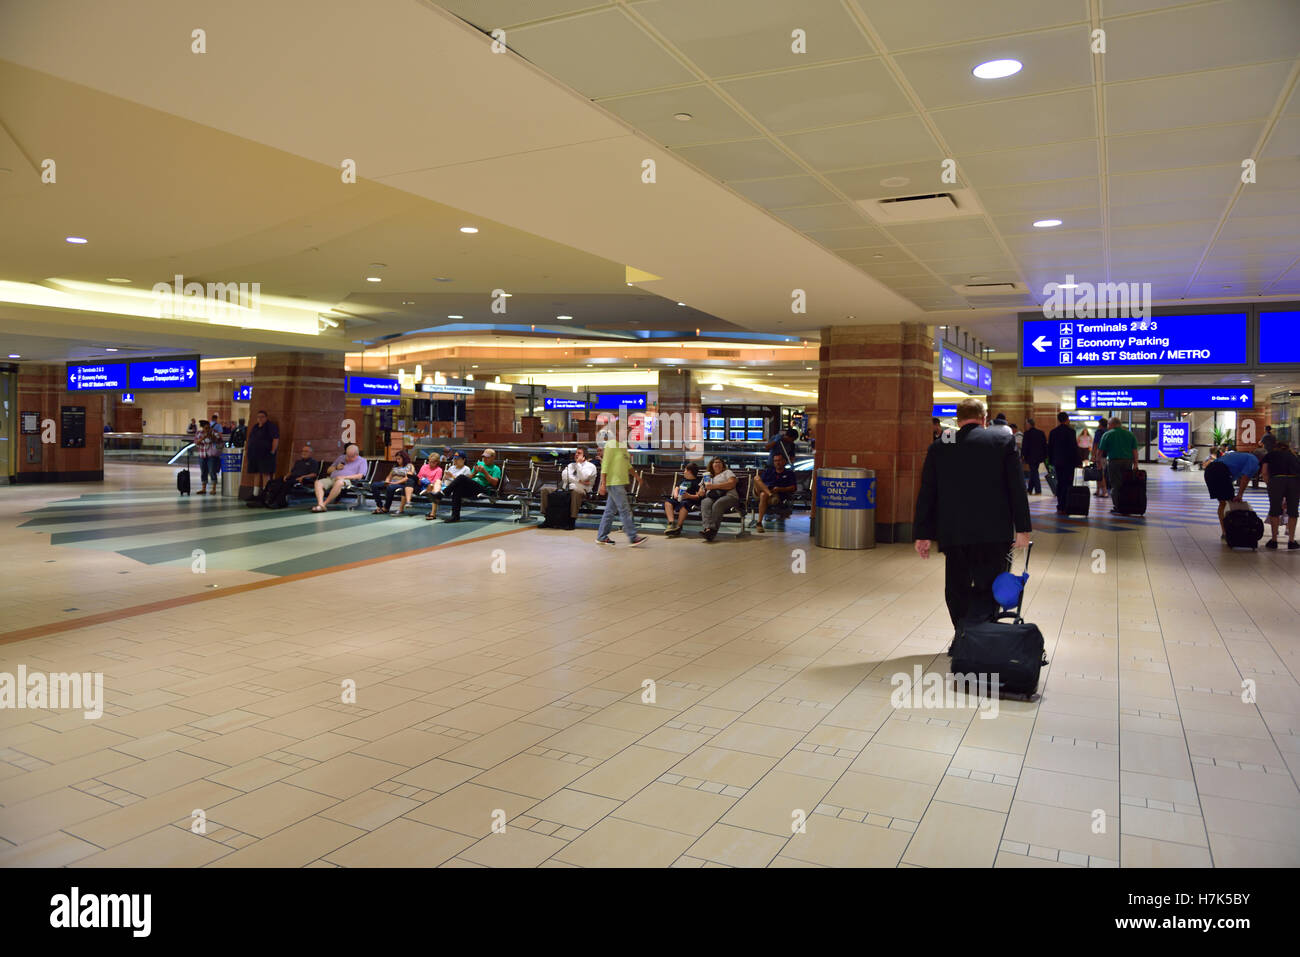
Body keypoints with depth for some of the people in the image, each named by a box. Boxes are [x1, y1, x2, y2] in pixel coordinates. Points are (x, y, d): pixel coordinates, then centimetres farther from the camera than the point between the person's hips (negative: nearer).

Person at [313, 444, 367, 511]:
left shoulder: (362, 461, 12)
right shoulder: (341, 458, 28)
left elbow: (359, 476, -4)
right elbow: (328, 470, 30)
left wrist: (344, 477, -13)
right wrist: (336, 468, 7)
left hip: (347, 480, -5)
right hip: (332, 478, 5)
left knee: (339, 482, -42)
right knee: (318, 482, -24)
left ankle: (325, 503, -38)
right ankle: (320, 504, -42)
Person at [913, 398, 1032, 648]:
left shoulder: (939, 446, 8)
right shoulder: (1003, 440, 3)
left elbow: (926, 493, 6)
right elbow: (1017, 488, -2)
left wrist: (923, 534, 10)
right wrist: (1023, 528, 0)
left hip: (953, 533, 2)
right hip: (995, 533, -2)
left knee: (957, 590, 14)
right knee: (990, 588, 2)